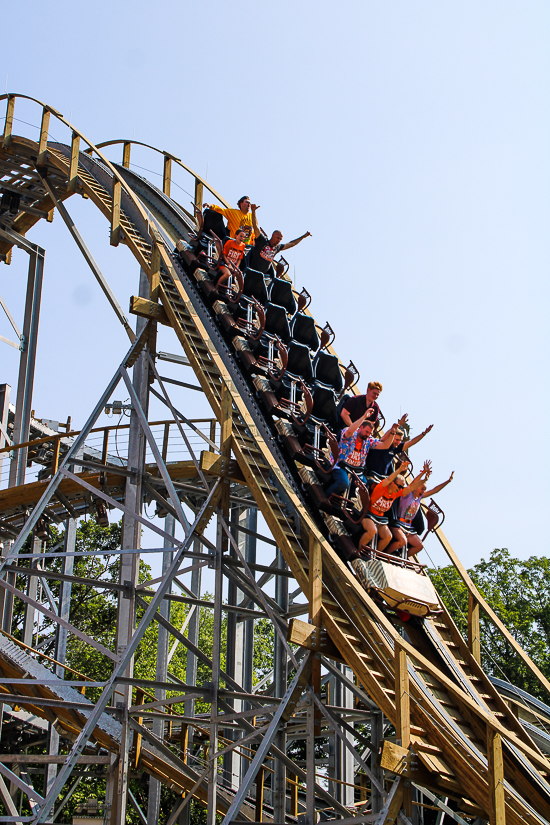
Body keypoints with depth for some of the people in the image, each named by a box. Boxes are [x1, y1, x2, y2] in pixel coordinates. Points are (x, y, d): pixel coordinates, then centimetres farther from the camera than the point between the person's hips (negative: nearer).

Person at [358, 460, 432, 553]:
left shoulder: (396, 493, 1)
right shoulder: (381, 488, -17)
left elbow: (411, 486, -4)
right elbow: (389, 479, -38)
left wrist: (424, 473, -14)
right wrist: (400, 470, -54)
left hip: (381, 518, 6)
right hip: (369, 514, -6)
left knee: (388, 536, -17)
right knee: (372, 530, -33)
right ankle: (358, 550, -13)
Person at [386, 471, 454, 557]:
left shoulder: (420, 497, 10)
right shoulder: (407, 494, -10)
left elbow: (434, 490, 12)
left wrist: (448, 481, 6)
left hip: (408, 527, 8)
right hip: (398, 524, -8)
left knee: (419, 546, 1)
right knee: (403, 541, -32)